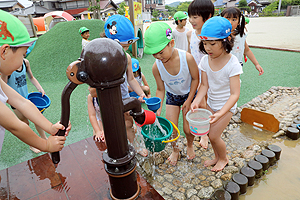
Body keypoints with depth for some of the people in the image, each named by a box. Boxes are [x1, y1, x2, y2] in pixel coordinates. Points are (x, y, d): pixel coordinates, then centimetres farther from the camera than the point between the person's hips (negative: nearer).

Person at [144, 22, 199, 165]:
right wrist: (158, 109, -18)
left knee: (188, 129, 1)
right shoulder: (156, 67, -25)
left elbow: (195, 79, -14)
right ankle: (175, 150, 35)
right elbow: (160, 89, -10)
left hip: (189, 95, -1)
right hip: (172, 96, 2)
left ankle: (190, 146, 37)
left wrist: (189, 100, -13)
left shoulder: (187, 58, -31)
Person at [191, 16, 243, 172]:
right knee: (211, 133, 14)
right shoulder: (205, 60, -11)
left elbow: (235, 94, -26)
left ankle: (223, 159, 30)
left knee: (214, 135, -1)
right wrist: (197, 101, -27)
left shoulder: (232, 64, -26)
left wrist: (220, 113, -37)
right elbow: (204, 85, -9)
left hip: (226, 106, -5)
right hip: (210, 103, 5)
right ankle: (217, 157, 42)